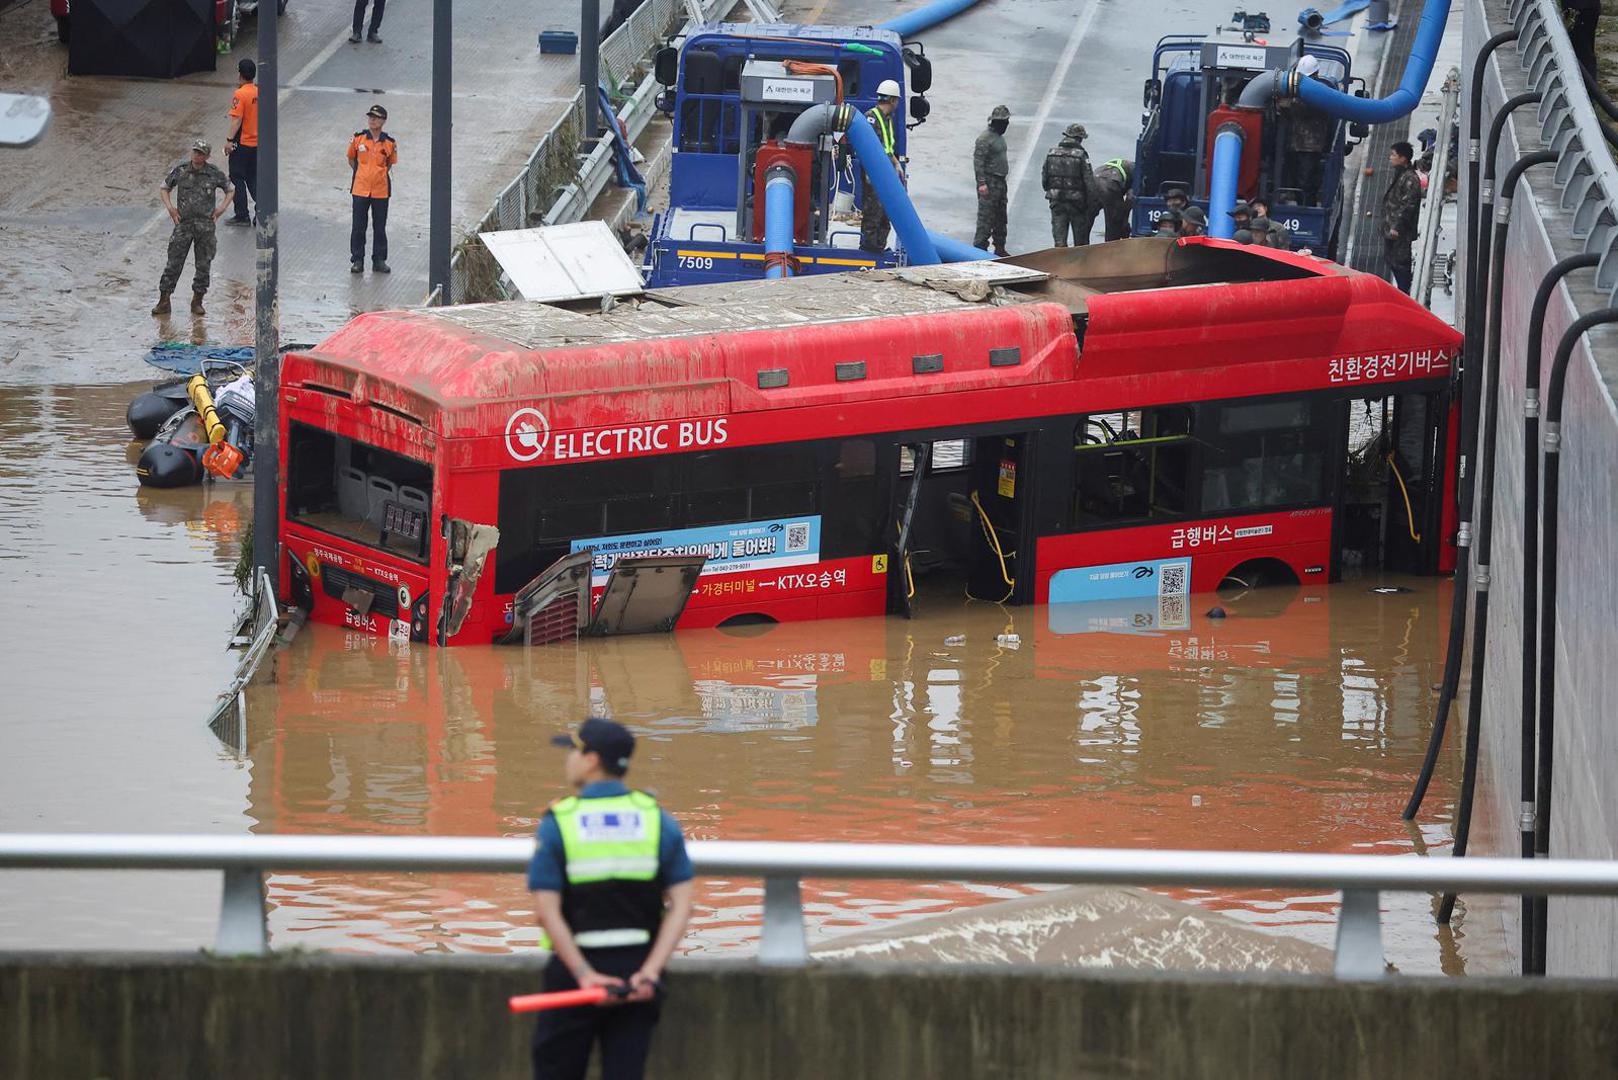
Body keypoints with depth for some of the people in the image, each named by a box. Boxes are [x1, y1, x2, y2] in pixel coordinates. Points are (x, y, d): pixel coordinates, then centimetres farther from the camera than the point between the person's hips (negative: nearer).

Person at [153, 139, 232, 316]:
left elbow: (230, 190, 16)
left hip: (206, 224, 0)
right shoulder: (180, 171, 0)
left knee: (203, 265, 3)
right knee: (174, 263, -4)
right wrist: (170, 207, 1)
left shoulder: (214, 174, 0)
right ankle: (164, 301, 0)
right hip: (184, 222, 0)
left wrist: (221, 209, 5)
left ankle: (197, 302, 15)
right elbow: (164, 189, 15)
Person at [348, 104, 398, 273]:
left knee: (380, 228, 7)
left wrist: (379, 175, 1)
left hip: (381, 190, 0)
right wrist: (362, 175, 4)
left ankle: (379, 260, 17)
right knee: (358, 227, 3)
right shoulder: (358, 139, -1)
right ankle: (357, 260, 11)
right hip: (360, 189, 0)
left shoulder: (389, 143, -1)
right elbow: (351, 159, 12)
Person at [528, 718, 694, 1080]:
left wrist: (584, 975, -15)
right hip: (637, 972, 3)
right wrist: (650, 971, -10)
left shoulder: (558, 822, -6)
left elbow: (548, 911, -14)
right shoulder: (657, 819, 2)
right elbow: (681, 905, -5)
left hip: (574, 969, -3)